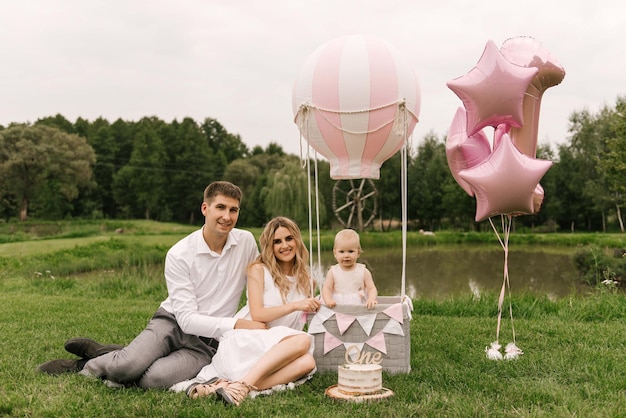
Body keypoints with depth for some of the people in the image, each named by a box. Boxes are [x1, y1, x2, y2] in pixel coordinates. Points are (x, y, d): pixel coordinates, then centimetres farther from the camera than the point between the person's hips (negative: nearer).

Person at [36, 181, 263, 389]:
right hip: (173, 322, -1)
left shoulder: (246, 242, -4)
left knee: (154, 379, -29)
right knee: (128, 366, -31)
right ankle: (88, 365, 2)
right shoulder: (179, 254, -12)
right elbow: (187, 319, -16)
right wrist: (236, 324, -24)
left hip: (206, 343, 1)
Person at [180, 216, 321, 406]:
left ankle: (226, 384, -38)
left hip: (274, 354, 5)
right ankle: (242, 385, -40)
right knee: (303, 340, -32)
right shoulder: (259, 270, 2)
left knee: (308, 361, -32)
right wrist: (295, 306, -16)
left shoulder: (305, 280, 15)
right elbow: (257, 315, -9)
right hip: (243, 342, -4)